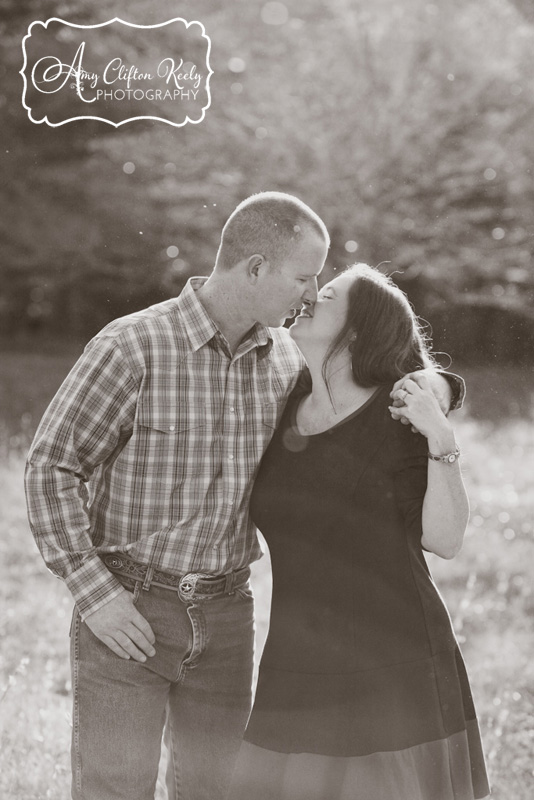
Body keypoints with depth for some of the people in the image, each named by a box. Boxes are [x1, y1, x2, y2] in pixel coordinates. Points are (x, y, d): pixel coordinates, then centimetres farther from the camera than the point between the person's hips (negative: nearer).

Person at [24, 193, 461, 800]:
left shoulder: (282, 358, 1)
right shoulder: (131, 346, -17)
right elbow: (50, 467, -14)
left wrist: (433, 385, -13)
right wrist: (94, 594, -21)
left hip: (223, 614, 6)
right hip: (125, 612, -5)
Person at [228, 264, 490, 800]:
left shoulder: (399, 415, -8)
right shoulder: (285, 411, 8)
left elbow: (445, 540, -11)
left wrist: (442, 442, -22)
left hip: (394, 669, -5)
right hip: (300, 668, 6)